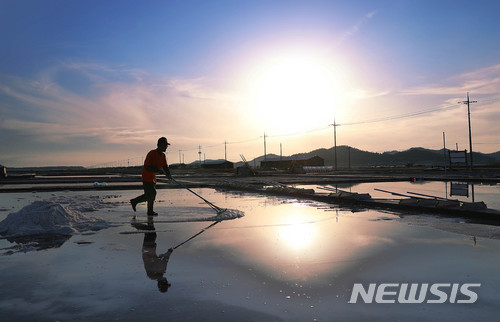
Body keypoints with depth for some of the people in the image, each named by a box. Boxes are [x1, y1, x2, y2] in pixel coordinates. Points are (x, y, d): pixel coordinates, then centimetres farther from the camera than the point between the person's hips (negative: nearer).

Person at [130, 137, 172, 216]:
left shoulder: (163, 155, 3)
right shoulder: (151, 154, -21)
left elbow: (165, 166, 6)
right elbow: (147, 167, -23)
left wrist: (168, 174, -12)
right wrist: (157, 170, -32)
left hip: (153, 177, 9)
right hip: (147, 176, -9)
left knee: (148, 195, 14)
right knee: (152, 193, -5)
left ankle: (134, 201, 33)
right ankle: (150, 211, 12)